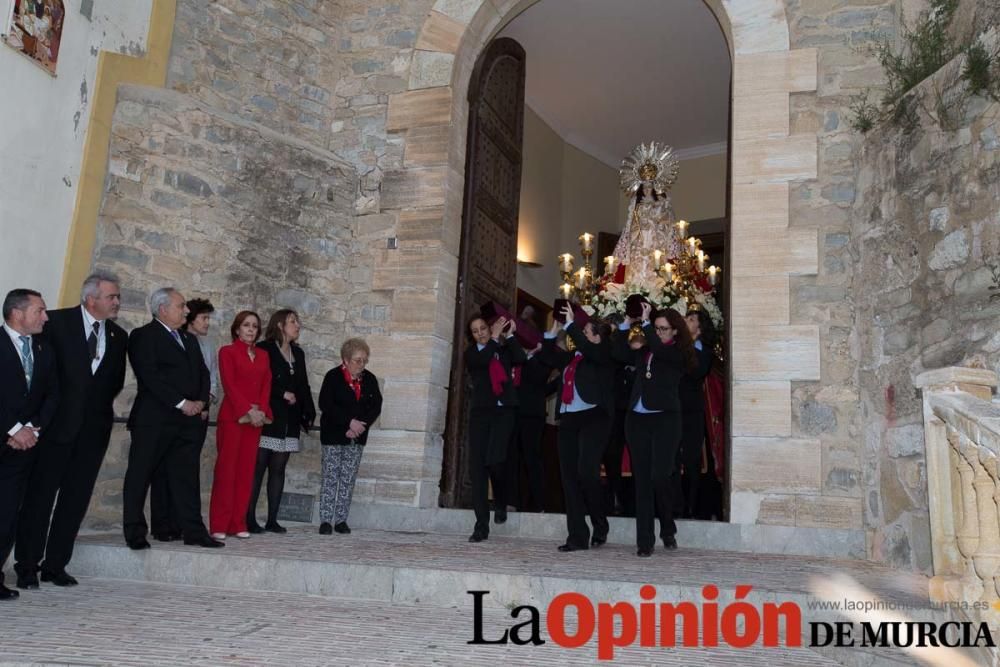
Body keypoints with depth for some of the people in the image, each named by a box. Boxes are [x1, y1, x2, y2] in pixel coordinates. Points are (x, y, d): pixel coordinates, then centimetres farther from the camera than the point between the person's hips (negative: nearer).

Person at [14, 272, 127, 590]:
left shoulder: (119, 336, 10)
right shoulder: (57, 322, -4)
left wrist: (99, 405, 5)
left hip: (94, 428, 4)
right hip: (57, 423, -4)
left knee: (76, 498, 7)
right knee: (40, 495, 2)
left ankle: (55, 565, 16)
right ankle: (27, 566, 12)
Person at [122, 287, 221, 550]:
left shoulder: (189, 339, 21)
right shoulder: (143, 336, -3)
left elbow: (203, 372, 18)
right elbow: (150, 376, -14)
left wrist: (200, 401, 0)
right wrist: (181, 403, -16)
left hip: (188, 419, 7)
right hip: (153, 420, -6)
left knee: (186, 478, 6)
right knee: (139, 476, 2)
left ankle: (193, 531, 8)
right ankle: (135, 533, 11)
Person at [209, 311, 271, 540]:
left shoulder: (263, 355, 17)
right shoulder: (227, 352, 2)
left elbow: (266, 385, 10)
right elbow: (229, 385, -8)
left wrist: (261, 411, -6)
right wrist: (248, 411, -15)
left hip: (256, 419, 5)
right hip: (232, 417, -5)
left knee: (246, 471, 4)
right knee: (226, 469, -4)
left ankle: (238, 524, 9)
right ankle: (219, 526, 0)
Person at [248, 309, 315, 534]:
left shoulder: (298, 353, 17)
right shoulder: (264, 349, -4)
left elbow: (303, 386, 17)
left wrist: (309, 413, 9)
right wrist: (283, 394, -10)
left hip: (289, 422, 6)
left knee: (278, 469, 6)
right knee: (258, 468, -5)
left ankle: (272, 519, 9)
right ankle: (249, 519, -1)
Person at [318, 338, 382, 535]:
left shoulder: (369, 379, 5)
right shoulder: (333, 377, -6)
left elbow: (376, 407, 2)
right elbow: (325, 404, -15)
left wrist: (360, 425, -13)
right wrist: (350, 422, -19)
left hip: (357, 438, 4)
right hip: (334, 436, -3)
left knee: (348, 480, 4)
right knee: (330, 478, -2)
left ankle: (341, 520, 10)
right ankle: (325, 520, 2)